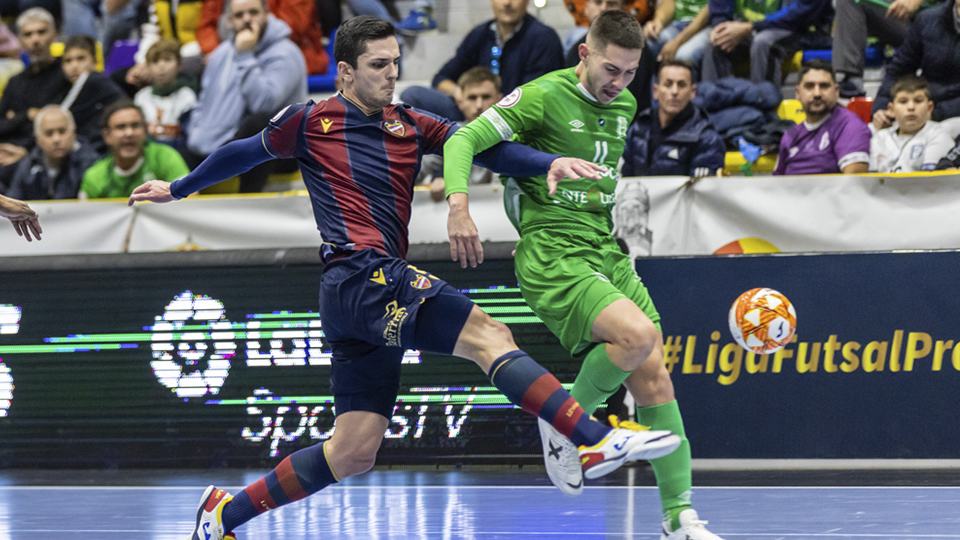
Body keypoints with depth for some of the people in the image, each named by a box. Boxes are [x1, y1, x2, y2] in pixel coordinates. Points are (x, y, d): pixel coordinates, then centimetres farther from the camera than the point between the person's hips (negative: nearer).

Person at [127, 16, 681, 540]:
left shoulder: (411, 126, 17)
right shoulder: (311, 121, 5)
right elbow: (245, 152, 20)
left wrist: (549, 162, -11)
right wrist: (178, 190, 31)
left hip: (383, 290, 7)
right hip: (358, 276, -7)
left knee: (354, 452, 6)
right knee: (489, 336, -21)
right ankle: (599, 442, -33)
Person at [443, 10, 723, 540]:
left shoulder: (624, 104, 12)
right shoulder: (544, 96, -9)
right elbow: (464, 140, -13)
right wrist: (458, 204, -28)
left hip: (606, 253, 7)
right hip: (552, 258, -7)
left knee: (653, 376, -2)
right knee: (637, 334, -28)